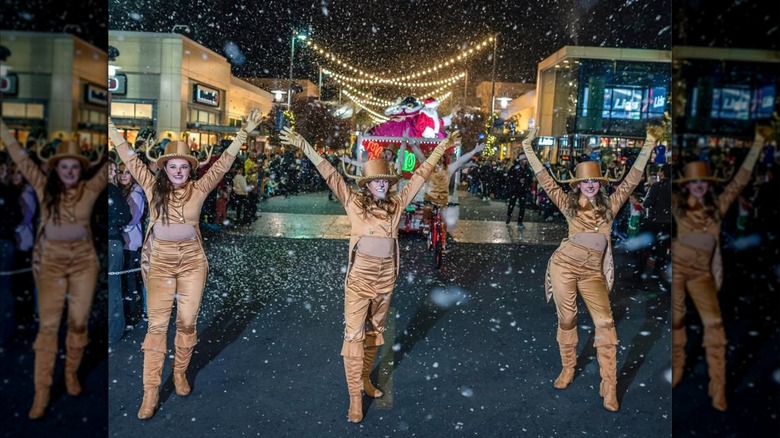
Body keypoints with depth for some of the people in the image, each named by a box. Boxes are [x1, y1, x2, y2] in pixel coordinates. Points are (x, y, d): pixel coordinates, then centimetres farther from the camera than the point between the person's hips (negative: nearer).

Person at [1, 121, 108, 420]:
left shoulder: (90, 190, -3)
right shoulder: (44, 188, -2)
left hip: (84, 262, 0)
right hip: (51, 263, 0)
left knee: (78, 323, 9)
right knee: (48, 326, 1)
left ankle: (72, 373, 30)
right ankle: (41, 392, 8)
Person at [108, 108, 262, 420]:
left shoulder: (199, 189, -2)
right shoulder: (153, 187, -1)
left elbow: (222, 164, -5)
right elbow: (130, 159, -1)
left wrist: (243, 133, -9)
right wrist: (111, 128, -3)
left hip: (192, 262, 1)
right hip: (160, 263, -1)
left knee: (187, 323, 10)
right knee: (157, 325, 1)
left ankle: (180, 372, 32)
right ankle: (150, 391, 8)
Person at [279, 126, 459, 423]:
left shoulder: (396, 204, 5)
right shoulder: (354, 203, -2)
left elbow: (420, 176, 11)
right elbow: (329, 174, -6)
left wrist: (442, 148, 14)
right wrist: (304, 147, -9)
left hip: (386, 276, 4)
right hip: (360, 275, -4)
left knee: (375, 330, 16)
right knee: (354, 334, -3)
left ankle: (365, 379, 33)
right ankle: (355, 397, 4)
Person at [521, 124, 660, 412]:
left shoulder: (609, 205, 6)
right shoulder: (569, 205, 3)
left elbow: (632, 179, 4)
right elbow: (545, 179, 2)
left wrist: (648, 145, -1)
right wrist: (528, 148, 0)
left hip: (593, 272, 1)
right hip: (564, 265, -1)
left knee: (605, 322, -10)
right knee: (567, 318, 7)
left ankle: (609, 387, -2)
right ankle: (567, 370, 25)